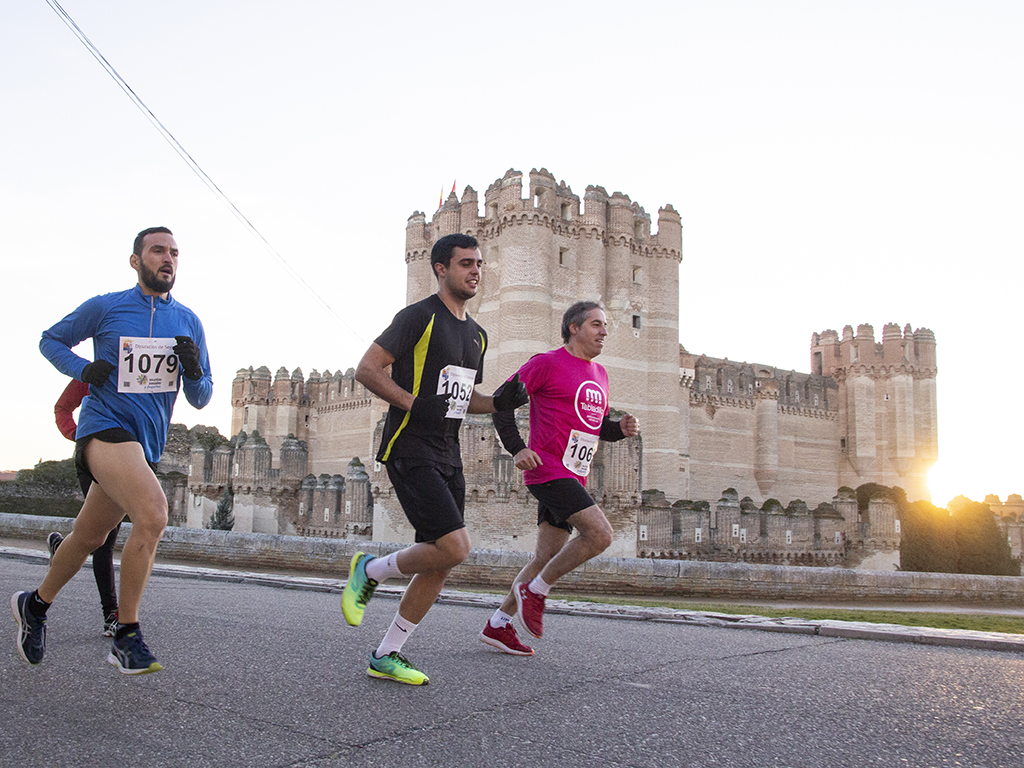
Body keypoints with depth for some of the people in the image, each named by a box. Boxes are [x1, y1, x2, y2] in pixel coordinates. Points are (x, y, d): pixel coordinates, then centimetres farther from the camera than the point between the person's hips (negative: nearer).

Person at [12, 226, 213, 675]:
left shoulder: (189, 322, 8)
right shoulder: (104, 308, -1)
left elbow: (200, 399, 10)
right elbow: (50, 341, 13)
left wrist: (194, 371, -13)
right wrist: (82, 370, -6)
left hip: (146, 443, 6)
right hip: (105, 428, -6)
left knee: (89, 537, 18)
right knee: (153, 512, -29)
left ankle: (35, 605, 44)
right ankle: (126, 636, -17)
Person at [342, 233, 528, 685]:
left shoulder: (475, 334, 18)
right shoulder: (419, 317, -7)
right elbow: (367, 369, -11)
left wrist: (500, 403, 7)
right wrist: (413, 404, -22)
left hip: (447, 457, 8)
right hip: (410, 451, -8)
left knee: (440, 566, 5)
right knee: (454, 547, -20)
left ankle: (386, 656, 17)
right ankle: (370, 571, 6)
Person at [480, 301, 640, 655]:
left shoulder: (599, 375, 18)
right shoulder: (547, 363, -6)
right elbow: (501, 400, -6)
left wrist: (621, 428, 6)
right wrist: (516, 449, -16)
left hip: (573, 476, 9)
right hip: (547, 469, -9)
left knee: (547, 557, 9)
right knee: (600, 534, -20)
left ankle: (497, 625, 20)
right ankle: (535, 590, -3)